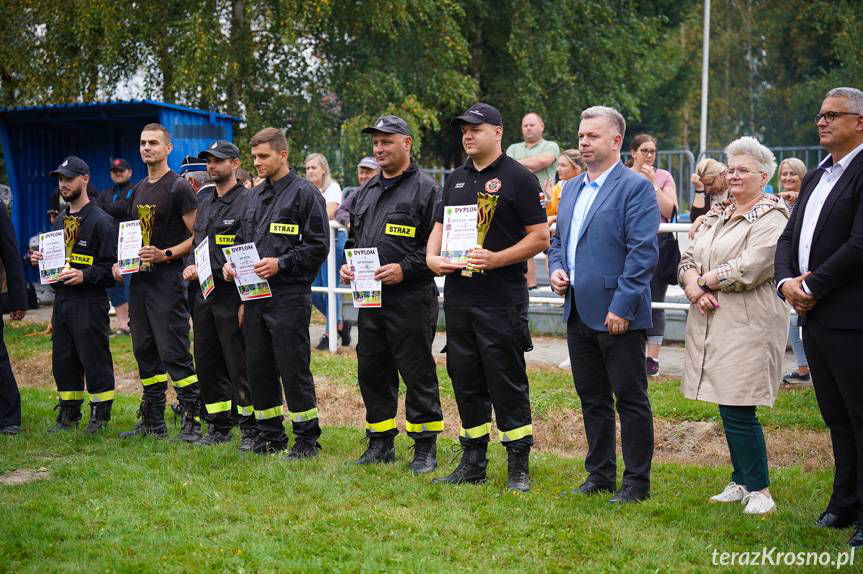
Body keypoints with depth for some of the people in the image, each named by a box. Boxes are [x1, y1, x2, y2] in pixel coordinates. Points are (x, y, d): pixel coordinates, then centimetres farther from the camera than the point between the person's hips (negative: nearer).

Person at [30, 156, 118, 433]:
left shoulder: (101, 221, -7)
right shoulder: (61, 219, 17)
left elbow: (112, 266, -12)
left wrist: (85, 275, -23)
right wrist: (41, 259, 7)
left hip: (90, 302, -8)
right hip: (61, 301, 8)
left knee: (95, 358, -3)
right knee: (62, 360, 10)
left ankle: (100, 415, 7)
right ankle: (68, 415, 21)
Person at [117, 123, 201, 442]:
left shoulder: (179, 188, -8)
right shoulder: (139, 189, 17)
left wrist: (165, 254, -20)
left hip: (167, 279, -8)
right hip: (139, 279, 8)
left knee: (174, 352, -9)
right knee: (145, 351, 11)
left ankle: (192, 420, -4)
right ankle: (152, 421, 19)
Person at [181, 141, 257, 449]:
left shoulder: (247, 201, -8)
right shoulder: (203, 198, 17)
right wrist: (191, 267, 5)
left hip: (230, 294, -8)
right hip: (202, 293, 8)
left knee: (240, 365, -4)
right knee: (207, 363, 12)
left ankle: (251, 428, 6)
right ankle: (219, 425, 22)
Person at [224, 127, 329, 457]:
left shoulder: (305, 194, -6)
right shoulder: (256, 196, 17)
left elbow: (318, 246, -11)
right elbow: (243, 241, 25)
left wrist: (280, 263, -18)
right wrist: (232, 263, 6)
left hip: (289, 297, -7)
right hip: (255, 296, 7)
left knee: (294, 370, -4)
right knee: (258, 368, 10)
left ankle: (307, 439, 6)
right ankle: (270, 436, 21)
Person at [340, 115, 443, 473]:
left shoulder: (425, 190, -5)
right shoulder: (365, 193, 17)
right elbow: (354, 239, 26)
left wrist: (405, 269, -19)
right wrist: (348, 266, 7)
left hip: (410, 299, -7)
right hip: (370, 299, 7)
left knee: (418, 373, -1)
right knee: (372, 372, 12)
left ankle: (425, 447, 9)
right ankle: (380, 443, 24)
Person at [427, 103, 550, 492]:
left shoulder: (518, 178, -5)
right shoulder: (457, 179, 15)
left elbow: (540, 238, -9)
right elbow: (439, 226, 21)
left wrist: (496, 259, -19)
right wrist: (432, 258, 0)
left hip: (501, 299, -7)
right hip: (458, 296, 7)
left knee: (508, 382, -3)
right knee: (465, 380, 11)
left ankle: (519, 466, 6)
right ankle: (472, 461, 22)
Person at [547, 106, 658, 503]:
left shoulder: (635, 187, -9)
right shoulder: (572, 189, 16)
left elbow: (643, 252, -15)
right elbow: (558, 239, 25)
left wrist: (622, 306, -19)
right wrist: (556, 268, 4)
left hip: (617, 316, -8)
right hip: (579, 313, 8)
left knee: (631, 400, 2)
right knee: (592, 399, 14)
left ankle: (637, 482, 10)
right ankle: (600, 475, 24)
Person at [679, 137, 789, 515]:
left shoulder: (771, 217, -7)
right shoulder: (717, 214, 18)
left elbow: (750, 268, -18)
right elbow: (687, 259, 13)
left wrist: (703, 280, -7)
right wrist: (694, 287, -9)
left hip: (747, 325, -7)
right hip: (711, 323, 7)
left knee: (739, 410, -9)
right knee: (728, 408, 11)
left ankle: (760, 491, 2)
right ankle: (741, 483, 22)